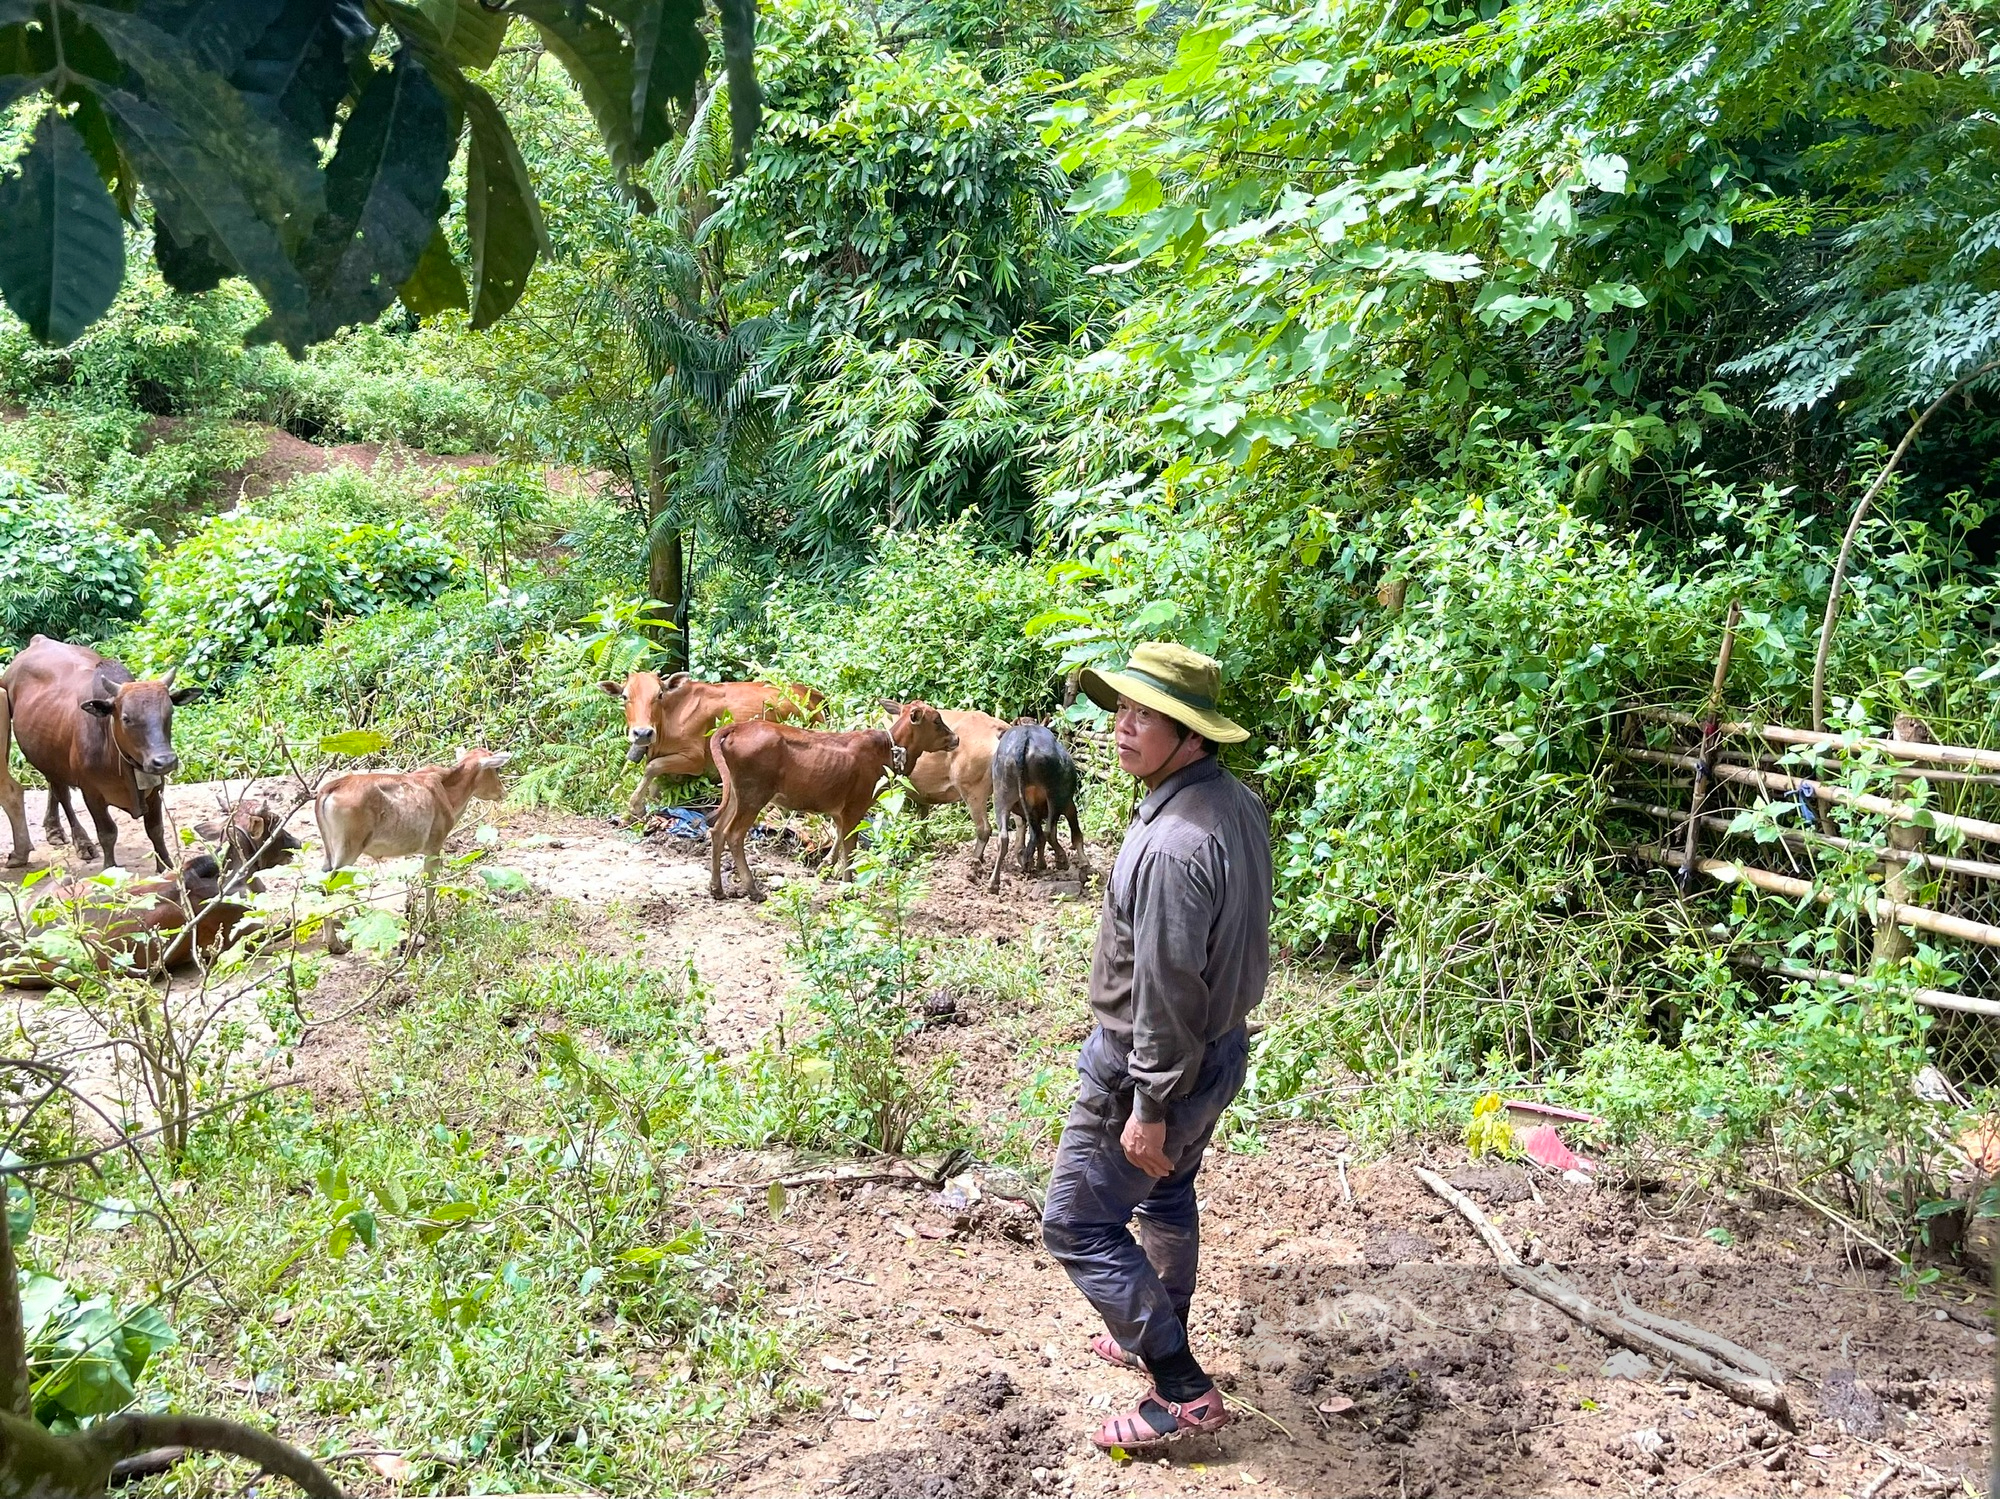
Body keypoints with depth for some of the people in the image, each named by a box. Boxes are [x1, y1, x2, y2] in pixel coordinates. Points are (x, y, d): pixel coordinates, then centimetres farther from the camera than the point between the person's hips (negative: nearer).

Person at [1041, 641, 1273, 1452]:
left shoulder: (1172, 844, -32)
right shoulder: (1238, 802, -1)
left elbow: (1167, 989, -29)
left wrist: (1149, 1107, -21)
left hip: (1154, 1062, -9)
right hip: (1219, 1044, 9)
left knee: (1078, 1224, 4)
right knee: (1165, 1196, 27)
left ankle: (1183, 1391, 8)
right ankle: (1158, 1335, 46)